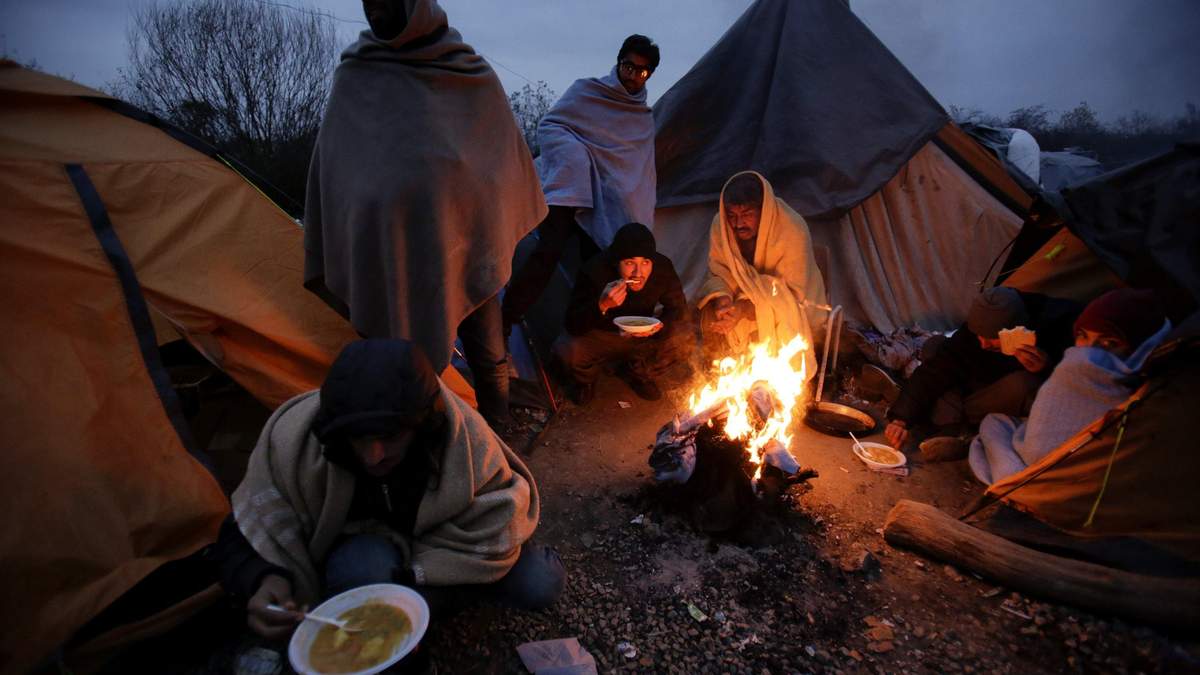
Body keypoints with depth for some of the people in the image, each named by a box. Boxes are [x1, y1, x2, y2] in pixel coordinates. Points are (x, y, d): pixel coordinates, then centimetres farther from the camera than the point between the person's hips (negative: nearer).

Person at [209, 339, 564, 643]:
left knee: (540, 584, -16)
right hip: (358, 544, 0)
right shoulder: (295, 439, -33)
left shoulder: (460, 436, -35)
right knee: (364, 566, -36)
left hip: (436, 541, 1)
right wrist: (265, 581, -41)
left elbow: (490, 539, -24)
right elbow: (244, 538, -19)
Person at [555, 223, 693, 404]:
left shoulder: (663, 268, -22)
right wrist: (601, 306, -49)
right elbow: (573, 325, -29)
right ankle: (585, 380, 8)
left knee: (685, 341, -22)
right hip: (599, 337, -2)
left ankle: (638, 374, 9)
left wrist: (661, 325, -33)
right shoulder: (594, 272, -29)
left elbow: (679, 310, -10)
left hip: (644, 336, 2)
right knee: (568, 349, -32)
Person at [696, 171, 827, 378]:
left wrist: (746, 308, -37)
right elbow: (718, 274, -6)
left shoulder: (793, 230, -26)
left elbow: (793, 291, -24)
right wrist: (721, 299, -31)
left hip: (793, 300, -3)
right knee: (710, 316, -23)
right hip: (745, 295, 3)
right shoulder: (720, 225, -14)